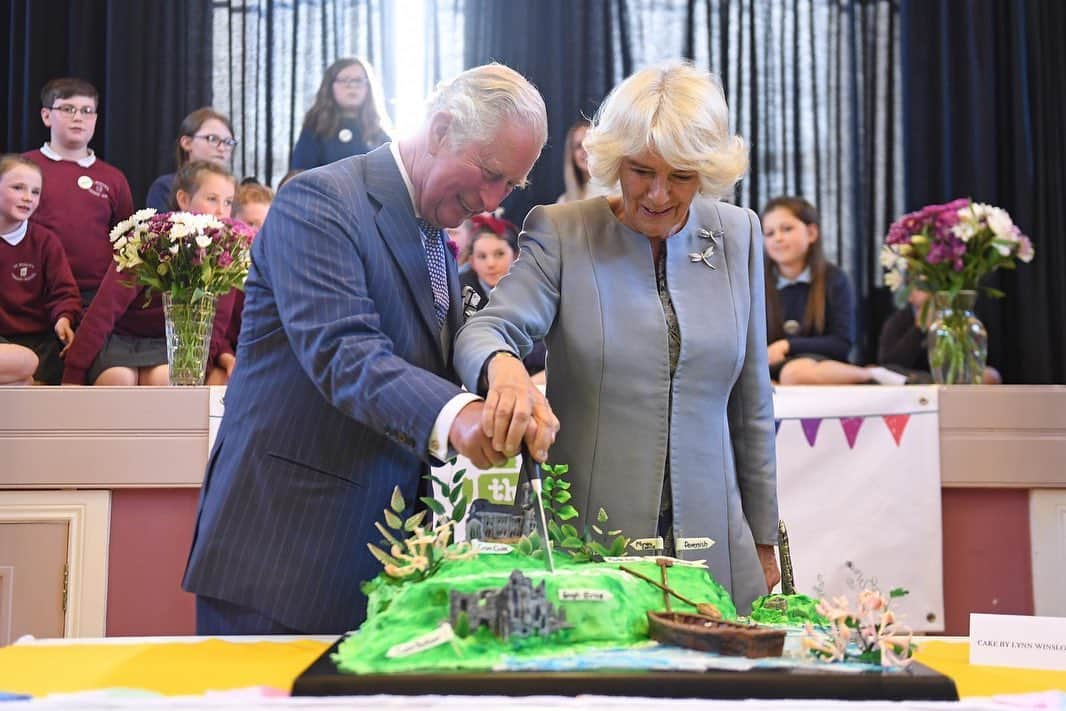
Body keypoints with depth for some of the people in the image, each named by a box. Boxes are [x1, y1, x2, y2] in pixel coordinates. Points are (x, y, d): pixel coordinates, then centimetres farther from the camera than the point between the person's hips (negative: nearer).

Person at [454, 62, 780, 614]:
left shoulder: (737, 234, 6)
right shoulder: (561, 233, -2)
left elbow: (751, 406, 10)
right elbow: (486, 329, -16)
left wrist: (763, 540, 13)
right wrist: (502, 364, -41)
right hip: (583, 543, -2)